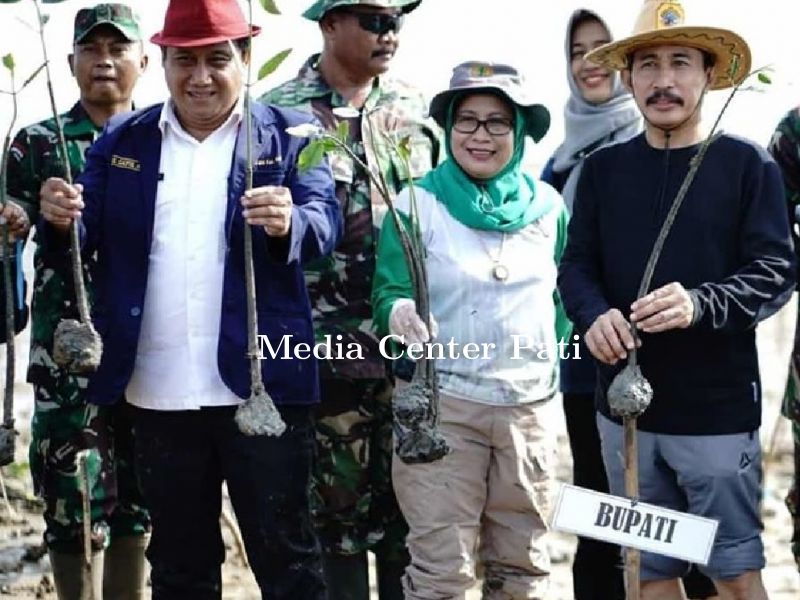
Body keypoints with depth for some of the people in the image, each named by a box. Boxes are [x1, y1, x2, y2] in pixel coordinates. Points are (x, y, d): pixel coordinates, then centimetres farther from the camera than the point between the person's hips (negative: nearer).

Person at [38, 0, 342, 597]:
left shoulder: (289, 135, 1)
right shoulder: (122, 141, 10)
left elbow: (326, 223, -12)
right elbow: (86, 236, 5)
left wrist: (289, 222, -35)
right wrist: (63, 217, -19)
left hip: (260, 383, -3)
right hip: (159, 391, 3)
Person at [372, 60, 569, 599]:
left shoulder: (548, 205, 5)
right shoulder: (418, 203, -6)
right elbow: (388, 293, -9)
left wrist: (557, 361, 6)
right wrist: (398, 313, -30)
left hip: (531, 405, 4)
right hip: (441, 402, -4)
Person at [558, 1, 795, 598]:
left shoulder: (747, 163, -3)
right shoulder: (604, 169, 8)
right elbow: (577, 264, 7)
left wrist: (700, 305, -26)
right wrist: (594, 316, -16)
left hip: (719, 408, -3)